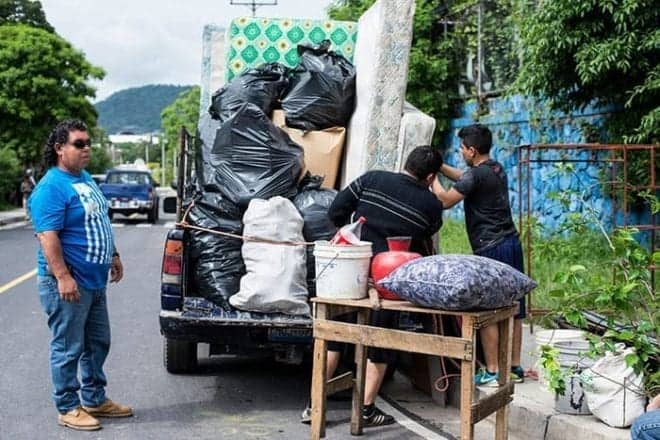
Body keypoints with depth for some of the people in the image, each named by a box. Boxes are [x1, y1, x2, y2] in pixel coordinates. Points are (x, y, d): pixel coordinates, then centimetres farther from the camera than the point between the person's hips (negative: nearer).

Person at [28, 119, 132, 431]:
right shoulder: (51, 187, -17)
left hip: (94, 281, 10)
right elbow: (47, 236, -23)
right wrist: (63, 277, -28)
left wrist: (113, 256, 22)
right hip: (68, 284, -9)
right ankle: (68, 409, 13)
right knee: (68, 349, 1)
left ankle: (95, 399, 30)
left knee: (97, 344, 17)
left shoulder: (85, 179, 13)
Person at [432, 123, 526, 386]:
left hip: (490, 249, -9)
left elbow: (445, 201, -9)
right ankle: (515, 367, 19)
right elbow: (464, 178, 29)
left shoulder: (477, 174, -14)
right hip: (511, 243, 9)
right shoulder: (497, 169, 13)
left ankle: (492, 373, -2)